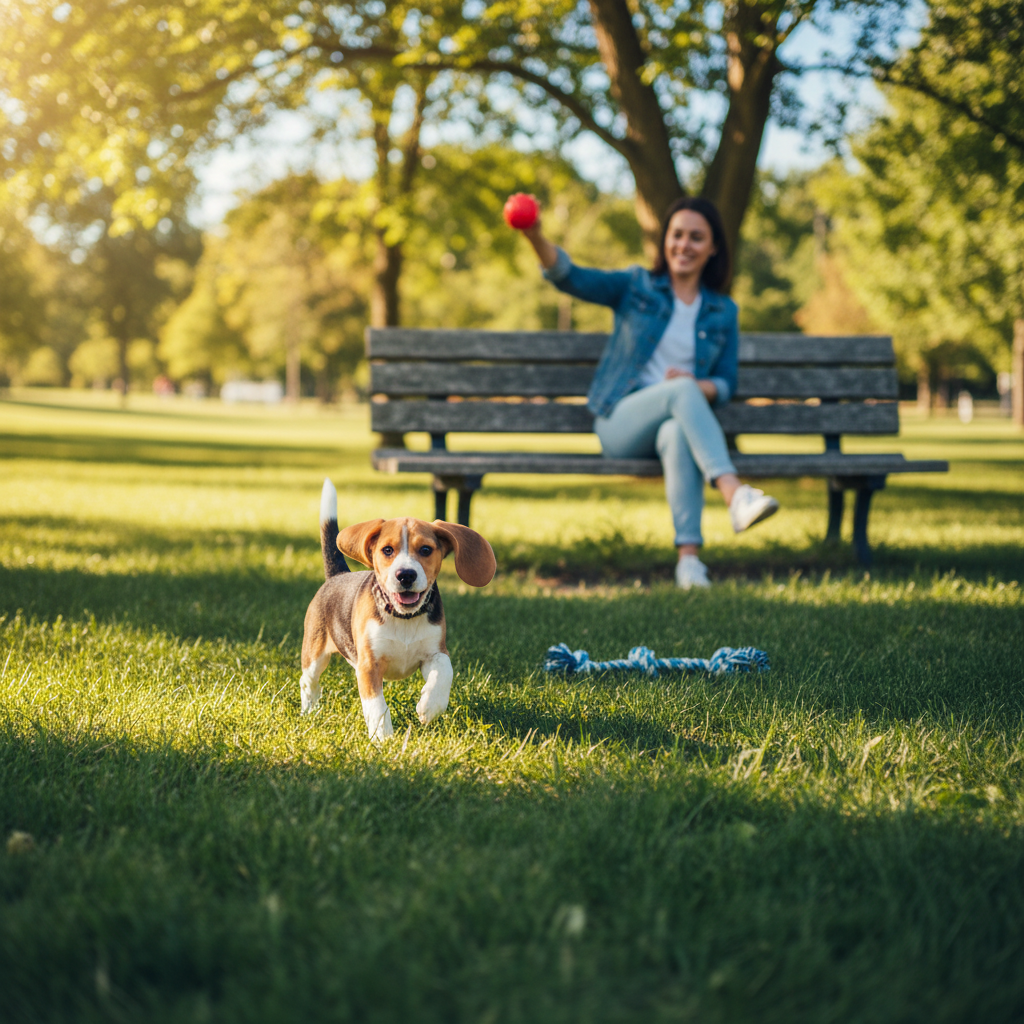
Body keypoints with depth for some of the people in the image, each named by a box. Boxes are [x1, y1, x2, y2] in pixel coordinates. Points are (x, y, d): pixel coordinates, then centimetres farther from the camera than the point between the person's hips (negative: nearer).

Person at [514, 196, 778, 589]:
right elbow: (570, 277, -7)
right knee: (681, 390, -35)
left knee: (677, 434, -38)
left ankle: (689, 556, -46)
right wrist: (535, 236, -27)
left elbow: (726, 385, 15)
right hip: (620, 421, -1)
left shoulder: (723, 312, 15)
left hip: (680, 420, 1)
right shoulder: (635, 286, 8)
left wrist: (700, 386, -10)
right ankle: (735, 494, -51)